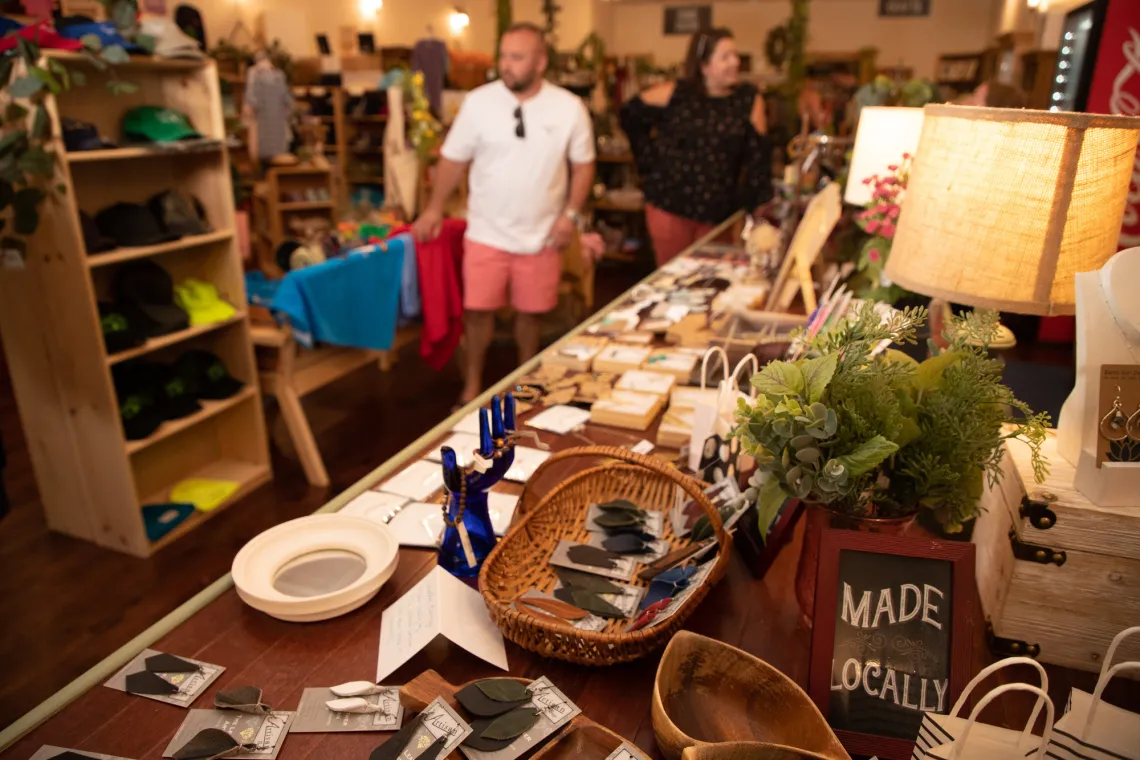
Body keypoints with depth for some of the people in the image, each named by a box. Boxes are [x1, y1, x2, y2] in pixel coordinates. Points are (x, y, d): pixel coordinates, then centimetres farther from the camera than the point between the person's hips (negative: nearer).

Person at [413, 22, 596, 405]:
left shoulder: (569, 108, -6)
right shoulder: (478, 101, -6)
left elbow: (583, 164, 3)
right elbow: (454, 158, 2)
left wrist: (571, 213, -7)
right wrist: (435, 208, 4)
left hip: (542, 234, 0)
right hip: (487, 232, 0)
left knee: (531, 311, 11)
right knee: (478, 309, 3)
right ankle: (473, 382, 24)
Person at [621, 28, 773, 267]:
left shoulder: (749, 99, 1)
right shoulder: (674, 93, -3)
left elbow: (757, 154, -2)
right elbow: (630, 115, 7)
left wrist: (760, 208, -8)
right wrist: (651, 157, 2)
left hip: (718, 212, 2)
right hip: (669, 205, -1)